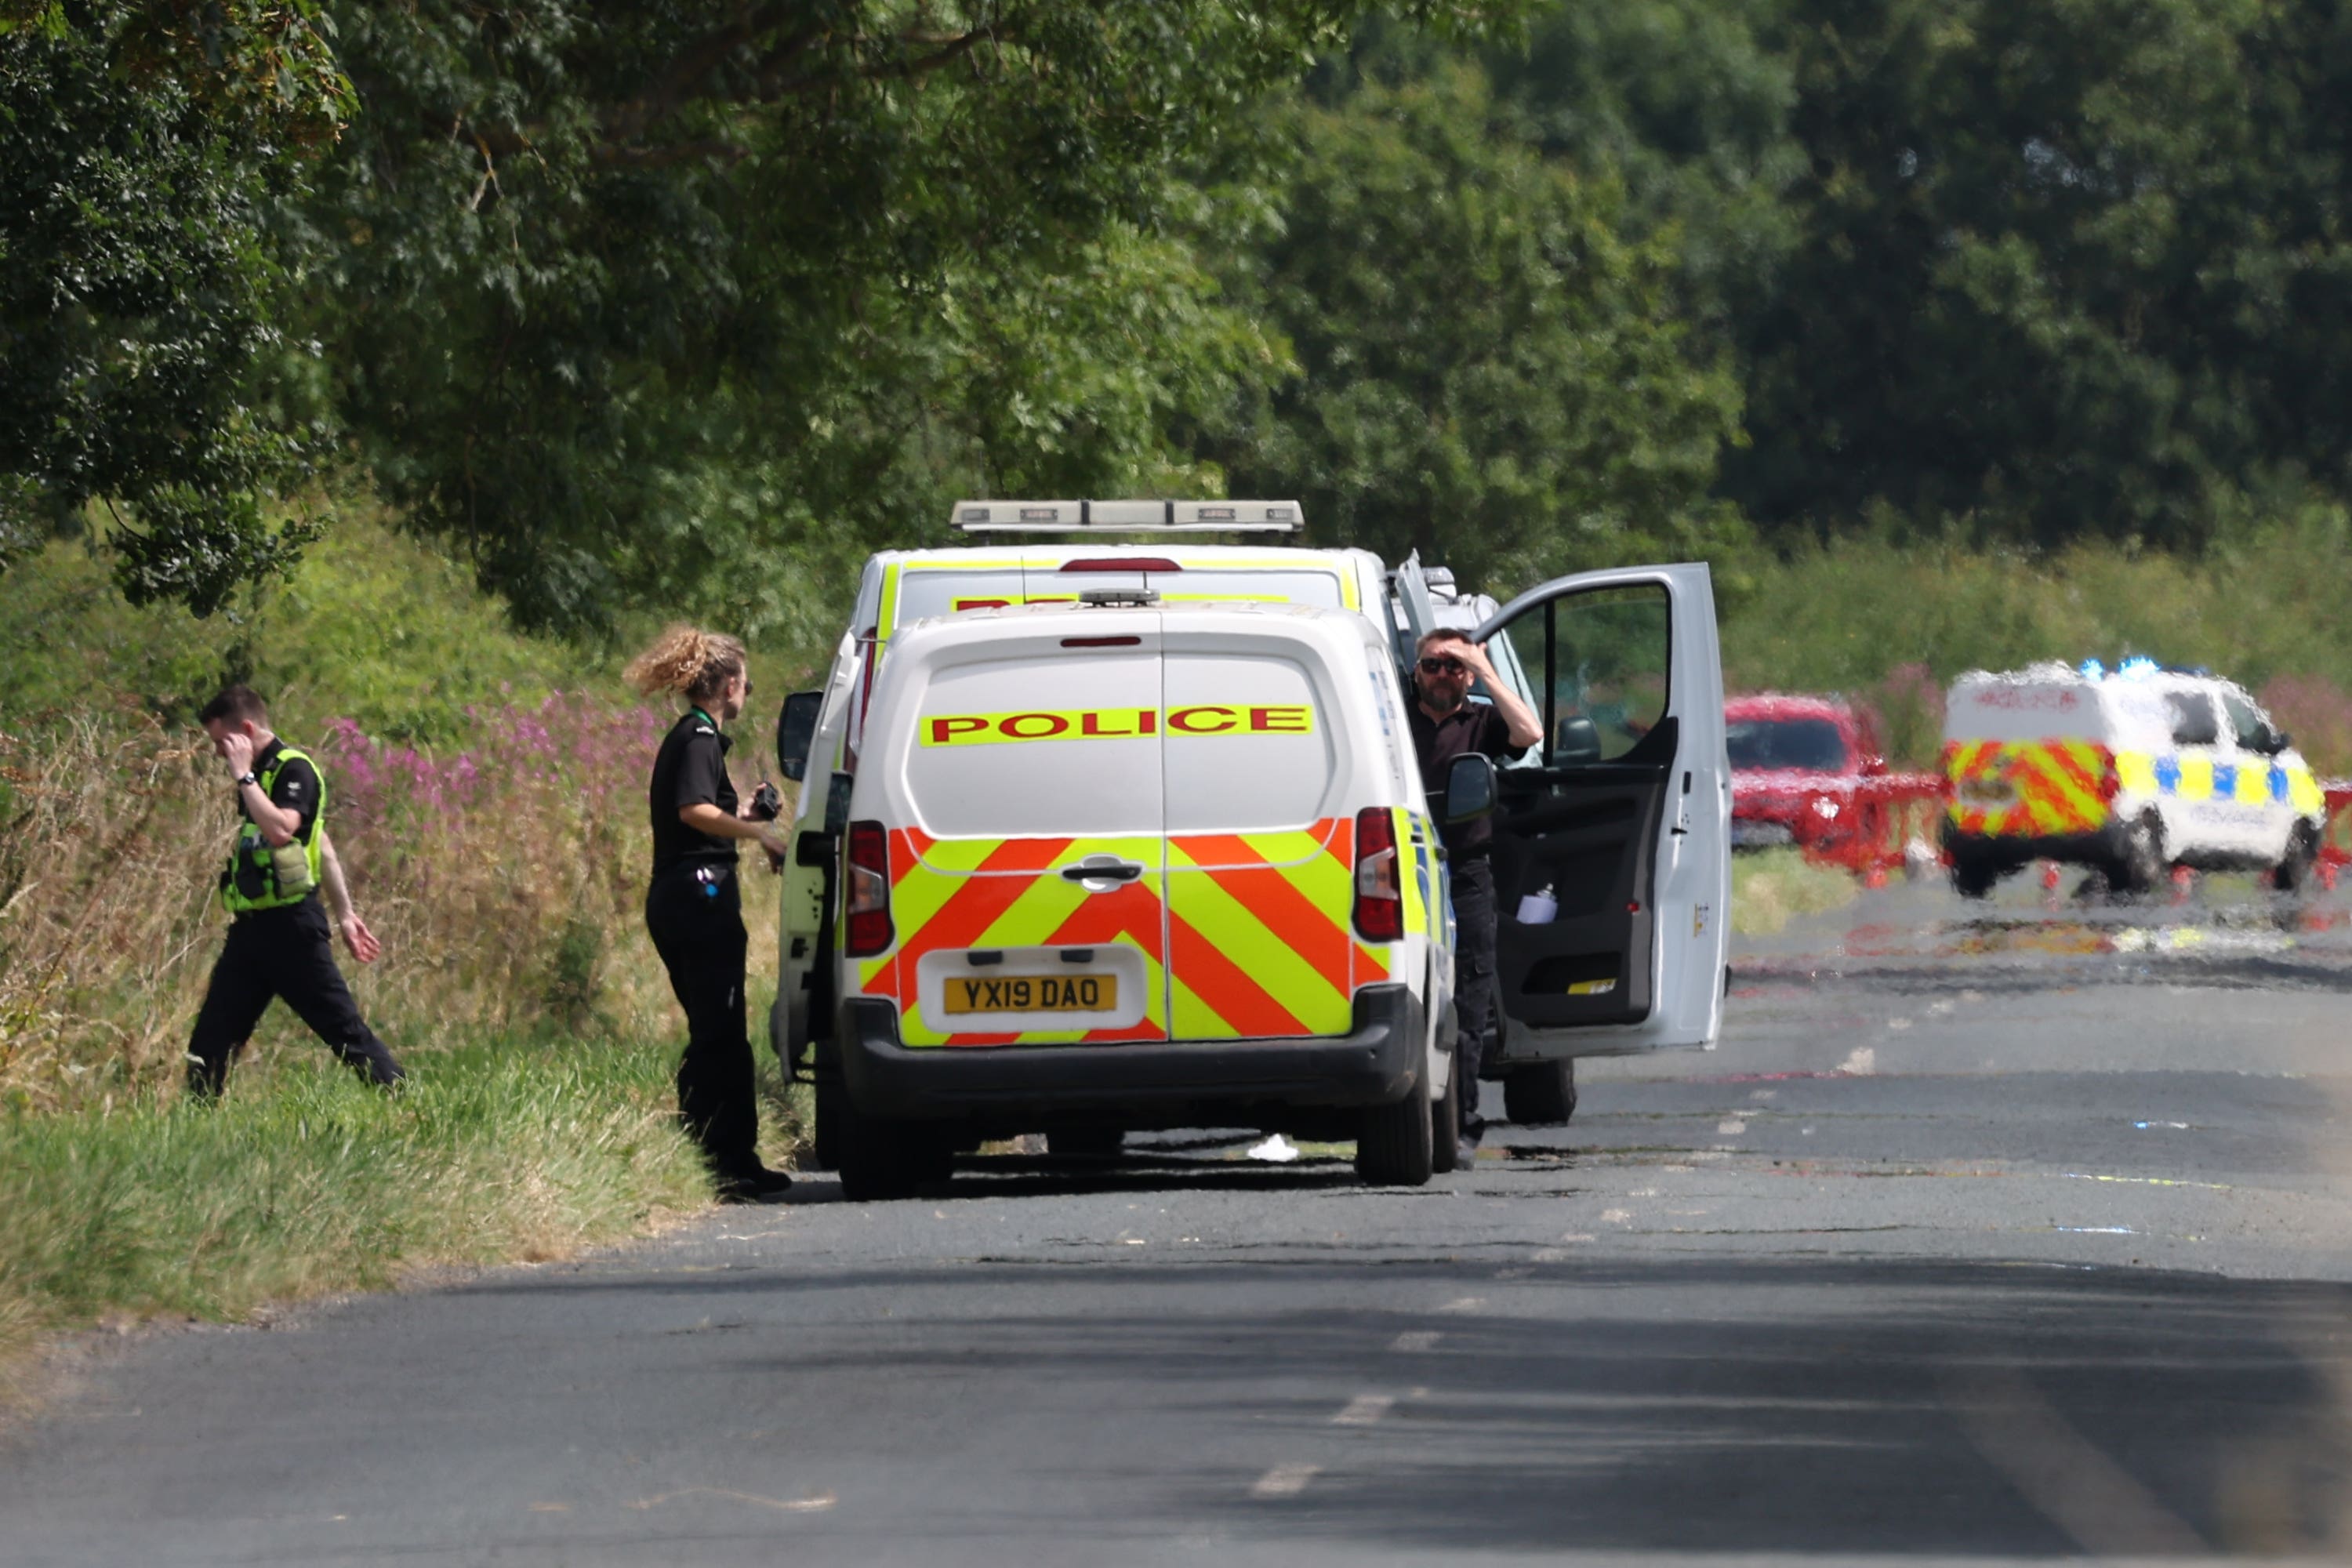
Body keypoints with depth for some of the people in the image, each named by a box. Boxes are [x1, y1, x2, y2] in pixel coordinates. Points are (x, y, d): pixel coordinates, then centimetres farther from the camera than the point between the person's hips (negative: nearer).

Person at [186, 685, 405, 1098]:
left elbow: (280, 830, -32)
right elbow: (323, 848, 22)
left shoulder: (294, 771, -12)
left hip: (291, 928, -9)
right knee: (211, 1037, 6)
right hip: (251, 927, 9)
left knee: (344, 1029, -5)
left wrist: (244, 776, -23)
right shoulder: (259, 776, 15)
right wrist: (345, 912, 24)